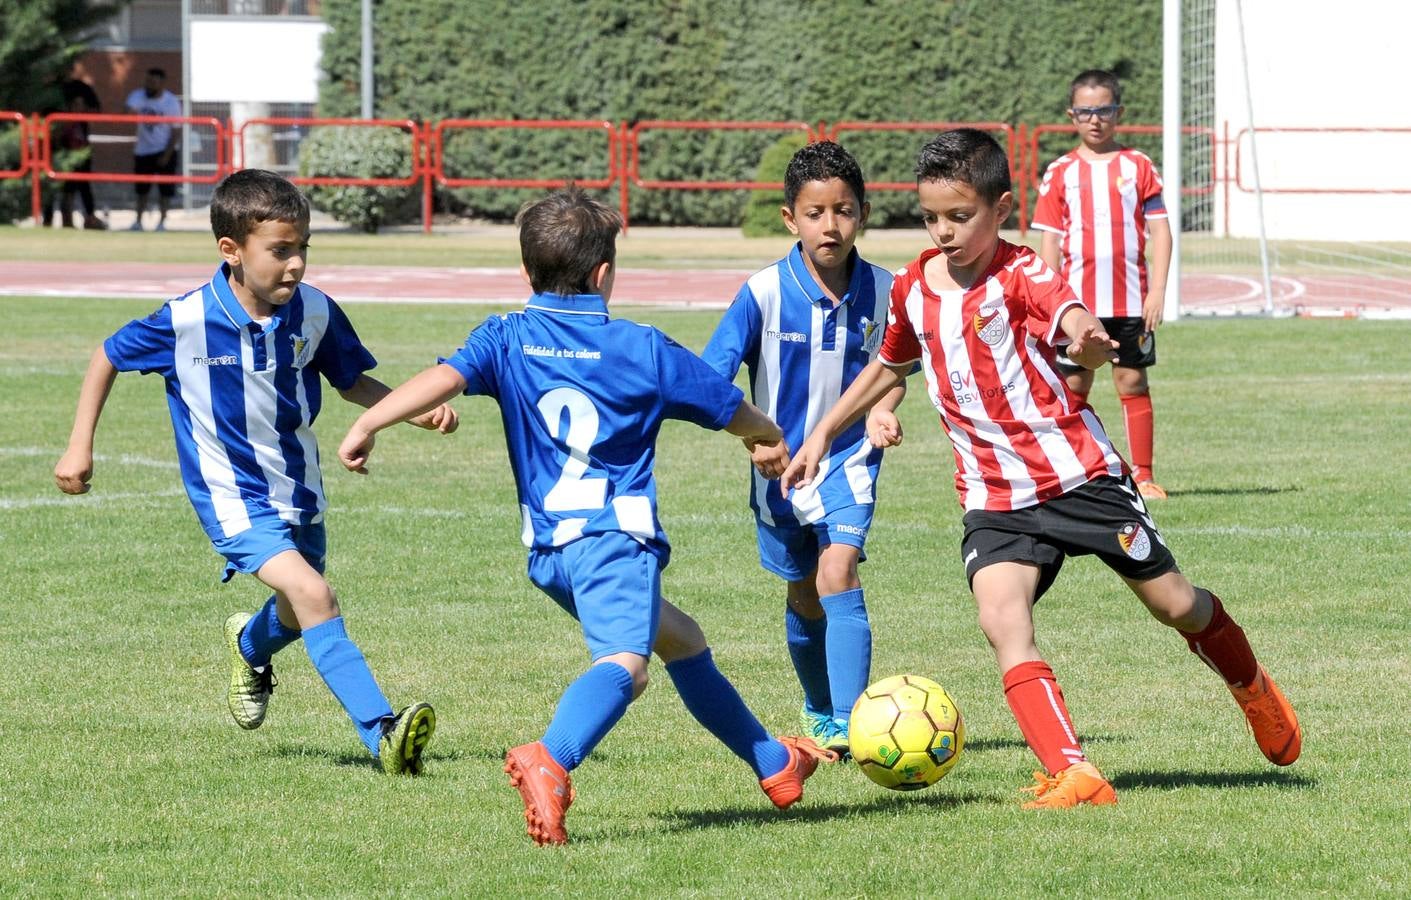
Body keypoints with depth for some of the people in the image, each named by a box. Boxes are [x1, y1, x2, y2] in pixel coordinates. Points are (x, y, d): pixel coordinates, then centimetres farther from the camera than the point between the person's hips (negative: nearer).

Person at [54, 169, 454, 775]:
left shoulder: (314, 313, -10)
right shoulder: (187, 322, -19)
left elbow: (351, 382, 8)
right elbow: (107, 357, -2)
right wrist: (79, 448, 0)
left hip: (298, 491, 5)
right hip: (233, 498, -5)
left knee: (298, 616, 22)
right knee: (314, 597, -25)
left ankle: (251, 645, 60)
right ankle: (382, 735, -30)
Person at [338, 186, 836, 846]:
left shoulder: (506, 340, 9)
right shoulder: (642, 348, 7)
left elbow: (446, 377, -12)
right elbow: (735, 412, 19)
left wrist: (368, 424, -15)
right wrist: (769, 435, 40)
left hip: (548, 547, 5)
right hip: (616, 532, -5)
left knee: (679, 638, 25)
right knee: (624, 662, -25)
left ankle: (774, 763, 36)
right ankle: (549, 761, -55)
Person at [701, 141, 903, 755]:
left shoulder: (881, 291, -11)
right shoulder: (764, 293, -16)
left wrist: (882, 411, -16)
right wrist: (755, 438, -32)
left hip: (850, 458, -1)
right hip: (781, 465, 1)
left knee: (837, 573, -21)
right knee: (803, 596, 15)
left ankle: (849, 723, -23)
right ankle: (820, 715, 38)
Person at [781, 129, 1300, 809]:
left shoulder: (1022, 275, -14)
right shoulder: (913, 288, 3)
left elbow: (1076, 321, -37)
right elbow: (888, 366, 25)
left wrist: (1090, 344, -61)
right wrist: (823, 433, 24)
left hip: (1080, 474, -4)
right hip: (993, 496, 4)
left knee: (1173, 604, 6)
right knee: (1001, 620, -22)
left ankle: (1252, 687, 38)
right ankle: (1072, 775, -26)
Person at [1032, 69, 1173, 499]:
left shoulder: (1137, 167, 4)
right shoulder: (1060, 173, 5)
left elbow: (1159, 230, 3)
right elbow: (1050, 241, 5)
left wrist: (1157, 290, -5)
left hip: (1130, 301, 0)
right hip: (1077, 299, 0)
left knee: (1133, 384, 2)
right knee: (1073, 386, 2)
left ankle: (1143, 476, 6)